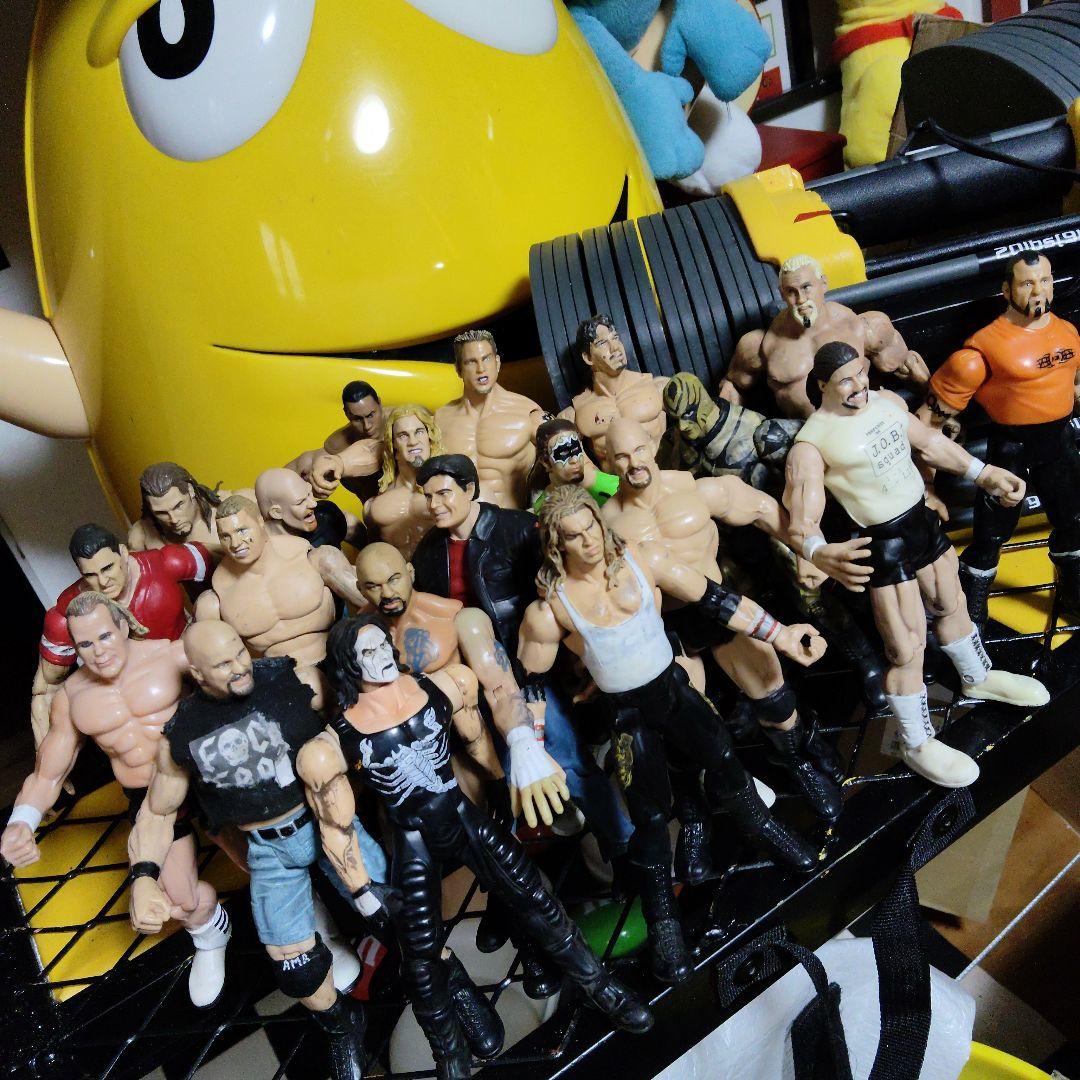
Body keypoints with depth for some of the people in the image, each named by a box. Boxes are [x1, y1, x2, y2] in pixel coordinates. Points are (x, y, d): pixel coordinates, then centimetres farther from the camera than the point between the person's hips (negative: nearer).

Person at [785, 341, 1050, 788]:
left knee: (951, 604, 28)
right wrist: (819, 553, -48)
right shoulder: (812, 442, -22)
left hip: (923, 520, 8)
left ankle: (978, 677, 57)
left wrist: (984, 473, 15)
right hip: (882, 544, -7)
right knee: (908, 649, -2)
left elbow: (930, 442, 15)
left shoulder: (886, 399, 0)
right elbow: (802, 518, -27)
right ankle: (917, 745, 19)